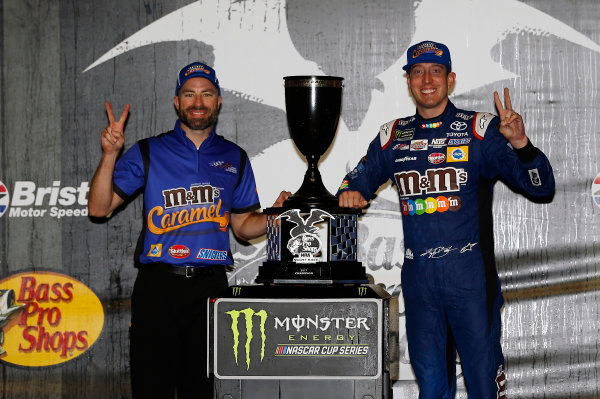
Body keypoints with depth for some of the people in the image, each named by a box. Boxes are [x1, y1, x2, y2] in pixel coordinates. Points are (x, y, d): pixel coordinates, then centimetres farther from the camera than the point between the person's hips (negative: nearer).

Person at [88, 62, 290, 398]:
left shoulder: (235, 158, 13)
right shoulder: (149, 152, 6)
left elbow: (244, 225, 17)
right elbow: (99, 208, 1)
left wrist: (274, 214, -3)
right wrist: (110, 155, -11)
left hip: (210, 285, 2)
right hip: (157, 285, -2)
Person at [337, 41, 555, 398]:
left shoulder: (481, 130, -2)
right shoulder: (392, 137, 9)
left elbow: (541, 188, -7)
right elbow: (359, 180, 22)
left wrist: (520, 143, -25)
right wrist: (351, 194, -2)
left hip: (470, 273, -3)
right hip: (418, 275, 3)